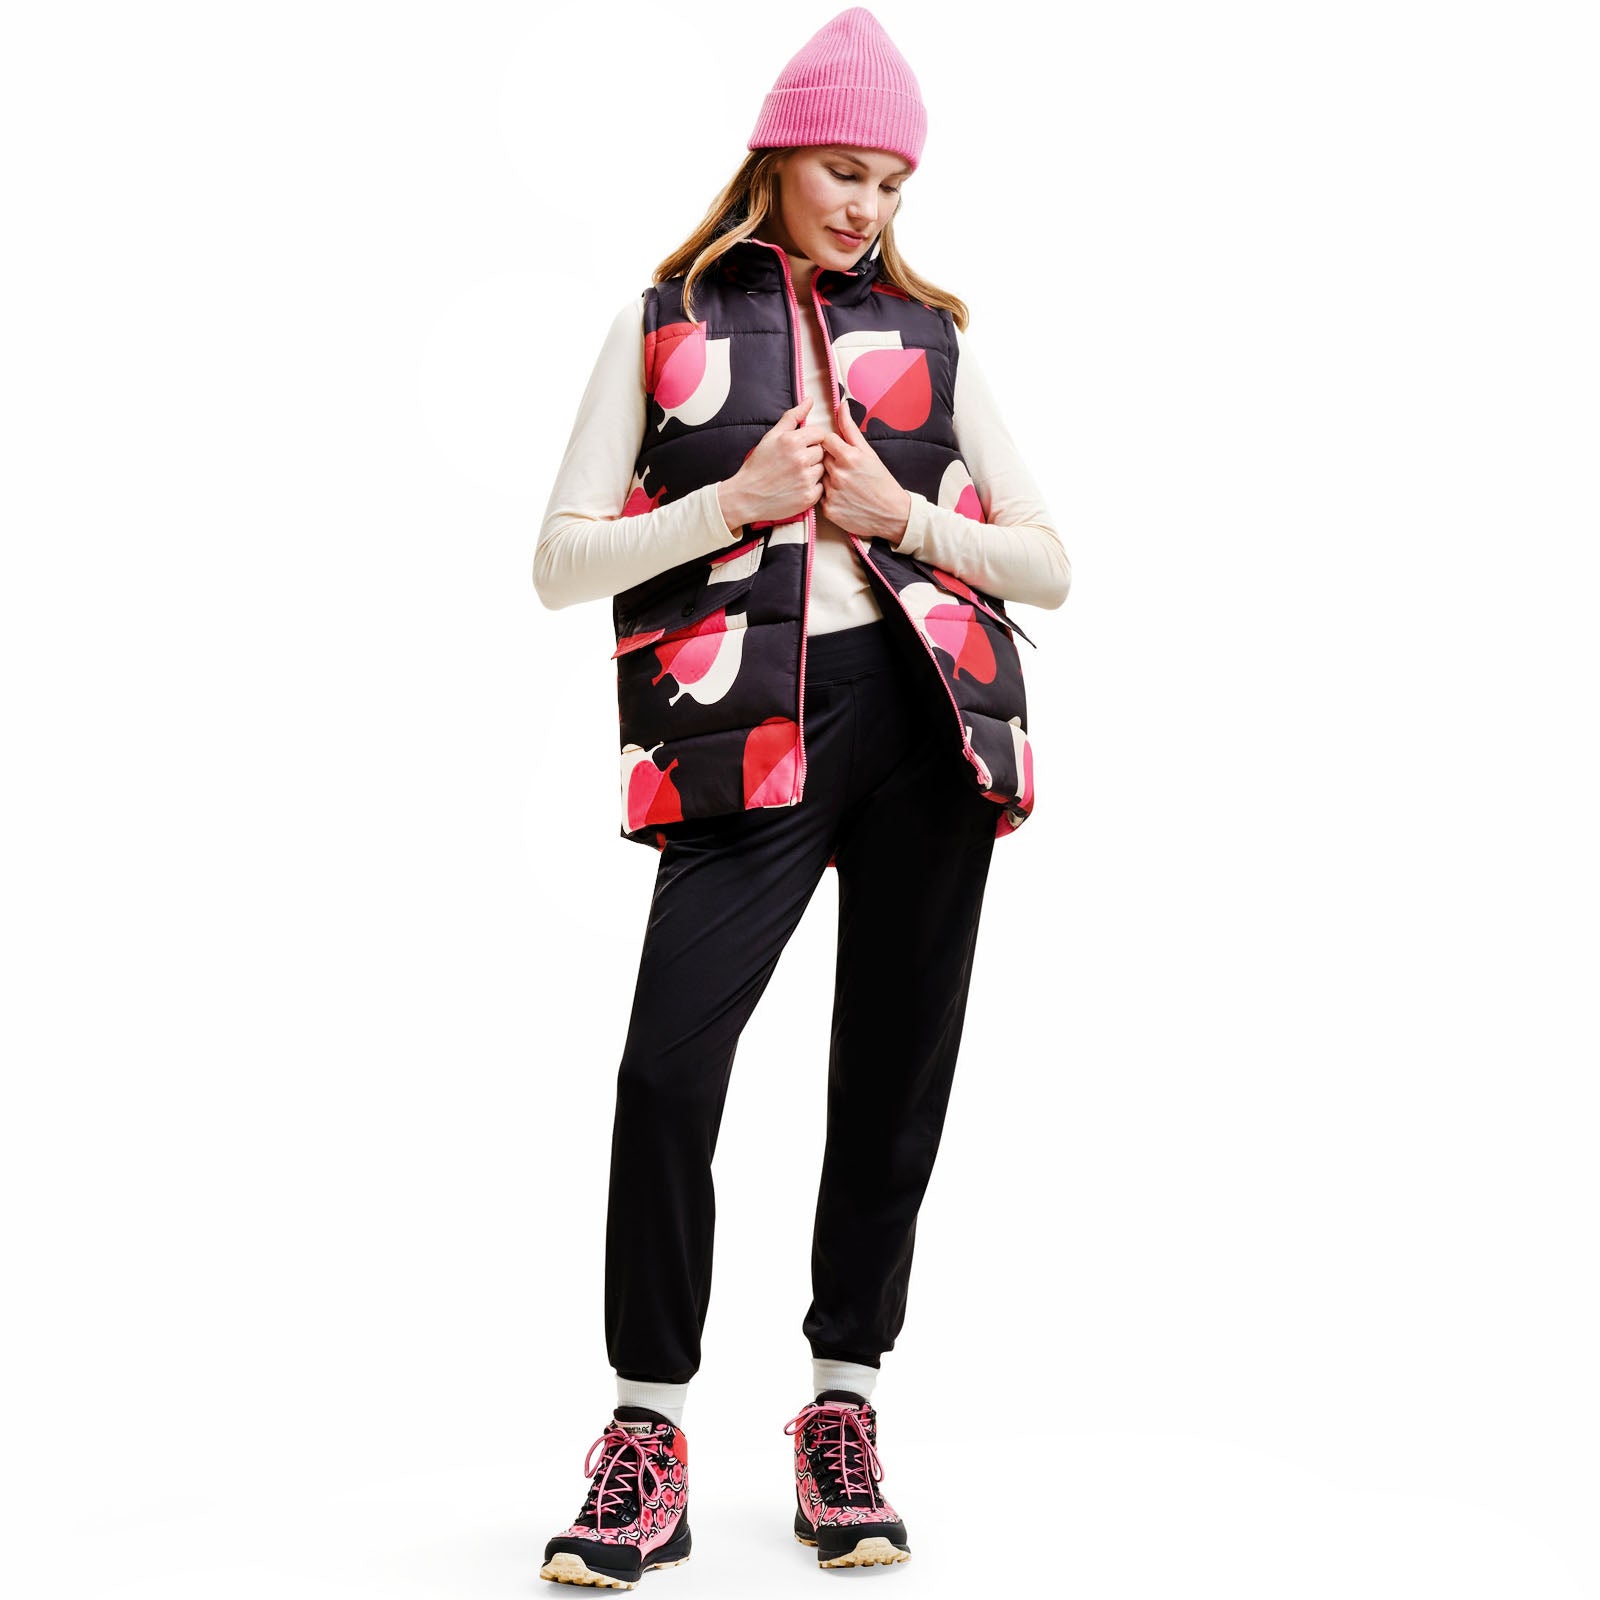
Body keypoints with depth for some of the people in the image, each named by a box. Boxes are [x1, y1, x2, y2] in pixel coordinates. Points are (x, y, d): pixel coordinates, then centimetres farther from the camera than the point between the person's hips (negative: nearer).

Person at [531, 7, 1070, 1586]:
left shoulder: (929, 335, 16)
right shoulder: (663, 325, 10)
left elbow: (1048, 565, 13)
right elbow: (560, 562, 5)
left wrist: (903, 513, -3)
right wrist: (734, 500, -8)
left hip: (924, 710, 3)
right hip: (747, 729, -2)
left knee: (895, 1068, 5)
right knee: (666, 1066, -15)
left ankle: (842, 1406, 19)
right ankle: (649, 1431, -1)